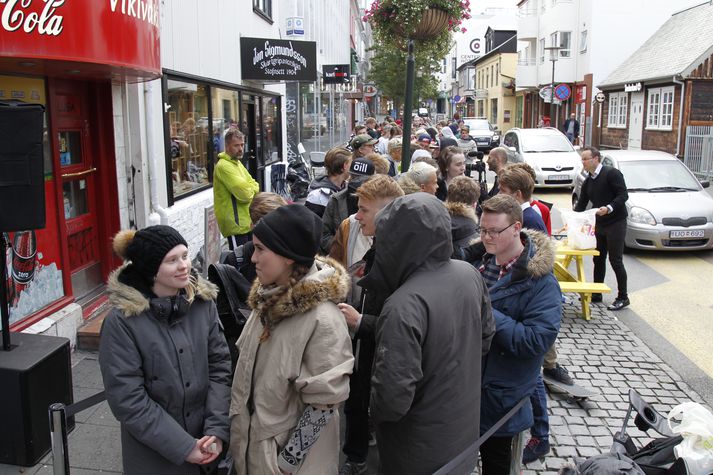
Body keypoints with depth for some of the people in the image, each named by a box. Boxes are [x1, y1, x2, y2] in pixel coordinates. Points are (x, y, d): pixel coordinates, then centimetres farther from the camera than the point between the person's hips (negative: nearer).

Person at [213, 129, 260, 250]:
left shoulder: (237, 163, 14)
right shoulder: (224, 166, -16)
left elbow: (255, 187, 12)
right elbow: (245, 194, -23)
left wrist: (249, 189, -8)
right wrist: (251, 189, -2)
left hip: (246, 221, 9)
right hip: (236, 225, -9)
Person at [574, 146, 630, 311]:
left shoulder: (612, 173, -12)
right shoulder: (588, 182, 11)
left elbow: (623, 195, -18)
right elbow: (581, 205, 13)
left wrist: (609, 208, -31)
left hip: (615, 223, -8)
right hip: (599, 224, 8)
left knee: (615, 260, -4)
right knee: (598, 259, 13)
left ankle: (623, 297, 7)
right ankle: (596, 294, 24)